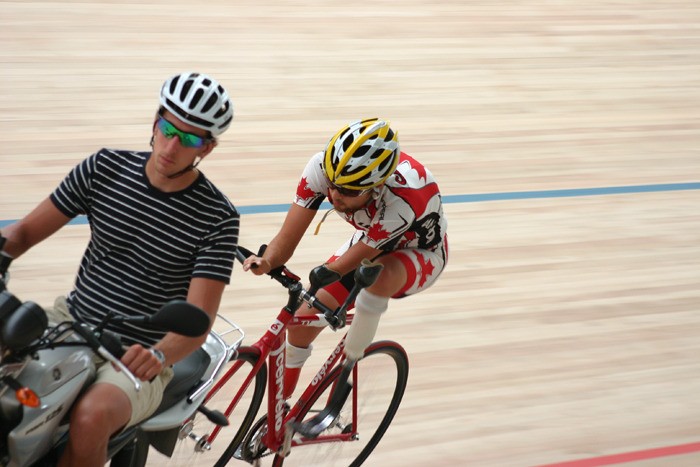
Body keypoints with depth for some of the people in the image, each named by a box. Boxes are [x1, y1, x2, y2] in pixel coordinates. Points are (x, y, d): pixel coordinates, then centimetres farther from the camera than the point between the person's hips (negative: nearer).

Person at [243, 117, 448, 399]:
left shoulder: (402, 200, -43)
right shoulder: (324, 166, -30)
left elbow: (351, 261, -36)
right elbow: (288, 237, -31)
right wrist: (266, 262, -50)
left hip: (421, 254, -5)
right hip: (369, 239, 5)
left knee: (379, 275, -41)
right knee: (303, 323, -5)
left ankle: (349, 365, -19)